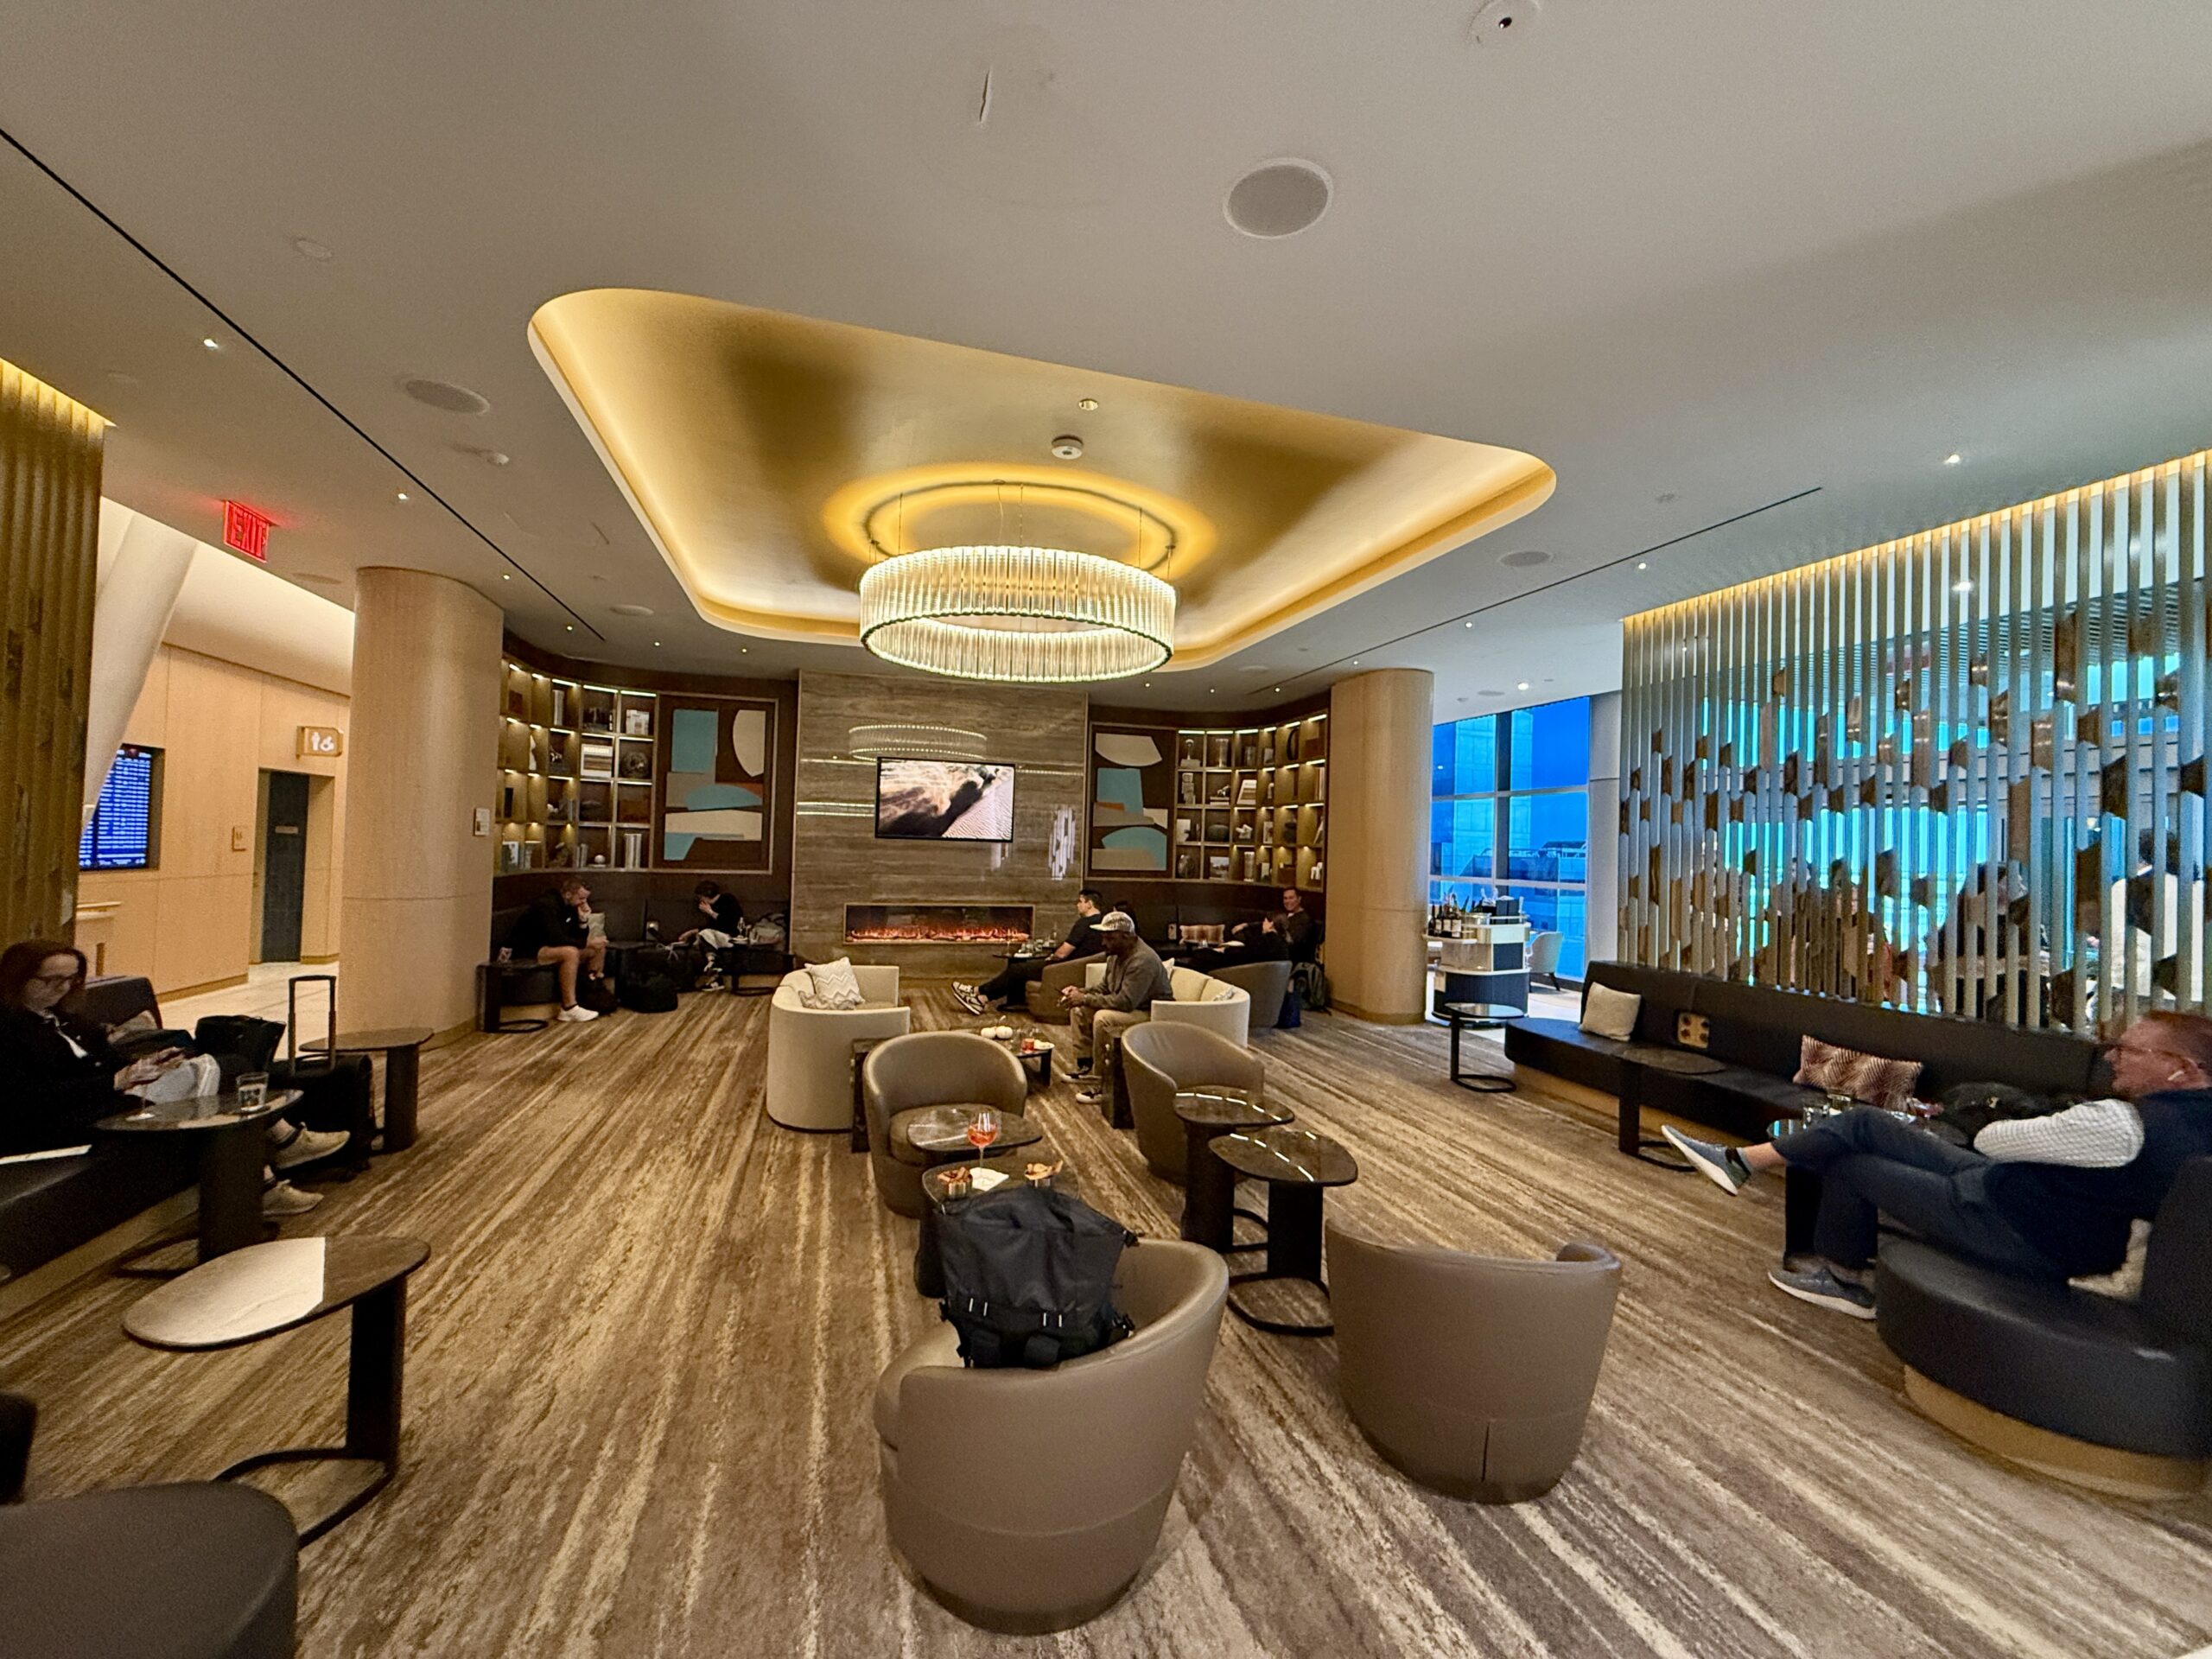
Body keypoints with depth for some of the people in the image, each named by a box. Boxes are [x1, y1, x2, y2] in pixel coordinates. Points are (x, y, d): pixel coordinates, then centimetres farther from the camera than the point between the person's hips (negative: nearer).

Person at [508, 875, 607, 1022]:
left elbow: (578, 939, 6)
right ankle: (569, 1008, -34)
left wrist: (583, 920, -12)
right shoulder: (547, 905, -23)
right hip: (530, 951, -9)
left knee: (599, 949, 0)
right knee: (570, 952, -35)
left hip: (551, 946, 9)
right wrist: (588, 943, -25)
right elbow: (556, 939, -32)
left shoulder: (571, 906, 4)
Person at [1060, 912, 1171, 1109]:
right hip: (1130, 1008, 10)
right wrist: (1080, 992, -6)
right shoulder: (1116, 954, 4)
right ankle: (1086, 1068, 9)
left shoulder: (1143, 960, -26)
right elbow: (1103, 989, 15)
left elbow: (1125, 1002, -32)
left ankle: (1105, 1088, -23)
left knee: (1103, 1018, -32)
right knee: (1079, 1009, 4)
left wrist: (1085, 999, -24)